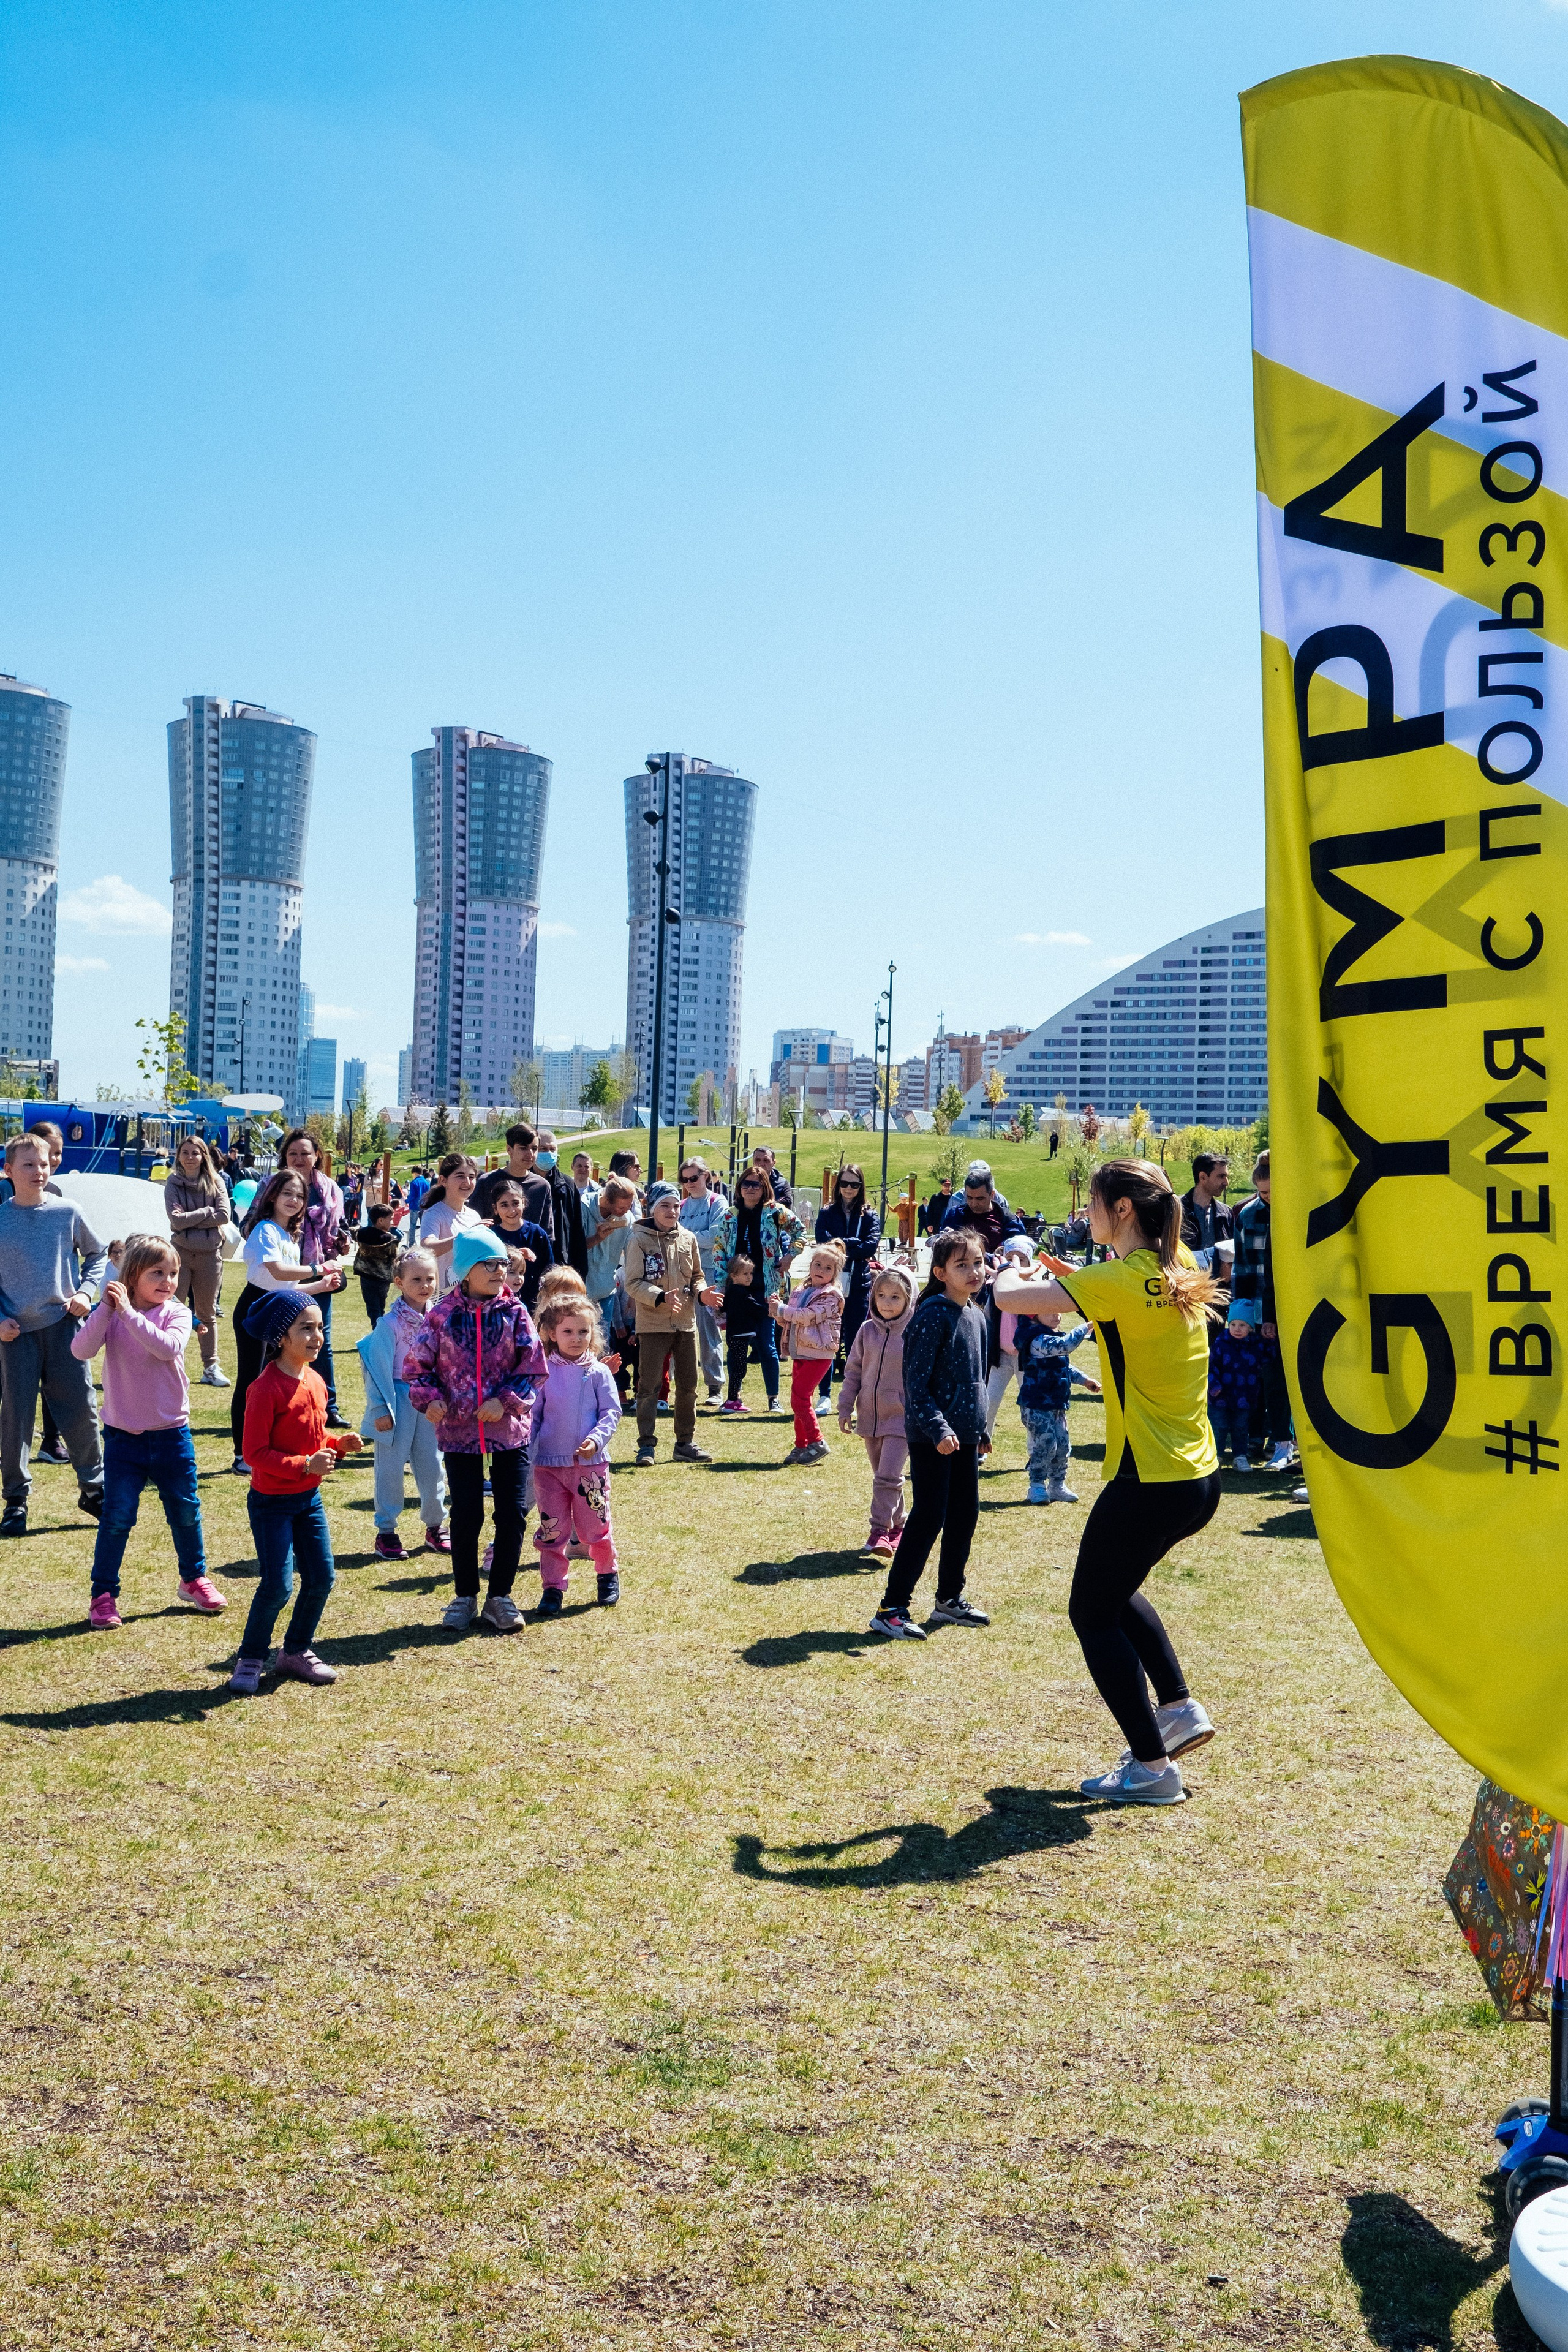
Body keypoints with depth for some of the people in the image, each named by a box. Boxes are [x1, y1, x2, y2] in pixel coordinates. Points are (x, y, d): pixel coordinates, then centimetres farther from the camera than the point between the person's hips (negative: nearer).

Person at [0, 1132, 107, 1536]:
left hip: (64, 1324, 1)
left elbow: (98, 1253, 12)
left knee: (80, 1408, 2)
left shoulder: (67, 1212, 0)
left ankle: (94, 1487, 17)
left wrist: (86, 1291, -2)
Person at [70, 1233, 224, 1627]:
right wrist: (106, 1308, -27)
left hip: (171, 1433, 1)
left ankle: (194, 1578, 33)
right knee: (116, 1517, 0)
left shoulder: (176, 1314, -6)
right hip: (123, 1435, -1)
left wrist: (128, 1312, -30)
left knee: (185, 1511, 14)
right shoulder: (110, 1314, -4)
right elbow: (81, 1350, -19)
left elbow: (167, 1347, -27)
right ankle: (103, 1594, 13)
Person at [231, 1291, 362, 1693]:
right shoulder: (266, 1388, -19)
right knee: (278, 1584, -8)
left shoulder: (315, 1382, 6)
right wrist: (305, 1465, -27)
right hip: (272, 1503, -8)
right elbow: (255, 1453, -21)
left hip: (309, 1498, 8)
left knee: (321, 1577, 8)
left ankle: (296, 1651, 26)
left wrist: (337, 1444, -1)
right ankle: (250, 1660, 11)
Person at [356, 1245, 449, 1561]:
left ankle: (435, 1527, 25)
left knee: (432, 1467, 10)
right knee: (391, 1468, 3)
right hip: (398, 1400, -4)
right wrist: (381, 1408, -11)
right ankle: (386, 1532, 14)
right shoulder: (390, 1323, -13)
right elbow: (380, 1366, -10)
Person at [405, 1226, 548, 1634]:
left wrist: (506, 1401, -14)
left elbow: (532, 1366, -3)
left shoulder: (514, 1313, -2)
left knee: (511, 1513, 2)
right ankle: (465, 1596, 21)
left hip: (509, 1428, 1)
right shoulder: (443, 1315, -3)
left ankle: (500, 1597, 17)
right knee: (466, 1515, 4)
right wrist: (429, 1398, -14)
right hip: (459, 1429, -1)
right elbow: (419, 1363, 2)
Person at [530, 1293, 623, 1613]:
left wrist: (596, 1440, -17)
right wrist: (526, 1455, -1)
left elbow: (611, 1412, -1)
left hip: (590, 1463, 0)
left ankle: (608, 1574, 30)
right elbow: (532, 1416, 4)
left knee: (595, 1526, 8)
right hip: (549, 1464, 0)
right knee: (551, 1529, 4)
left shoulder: (598, 1373, -1)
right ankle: (553, 1587, 15)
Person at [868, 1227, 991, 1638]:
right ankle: (891, 1610, -2)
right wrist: (938, 1429, -25)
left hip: (964, 1436, 8)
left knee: (965, 1516, 13)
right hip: (932, 1438, -8)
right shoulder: (933, 1315, -15)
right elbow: (916, 1383, -18)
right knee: (928, 1519, -8)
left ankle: (949, 1600, 27)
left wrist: (982, 1430, 23)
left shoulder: (977, 1317, 10)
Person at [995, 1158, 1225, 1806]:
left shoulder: (1119, 1279, -18)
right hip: (1199, 1478, 8)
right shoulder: (1178, 1266, 6)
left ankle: (1152, 1766, 9)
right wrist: (1077, 1275, 15)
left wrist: (1009, 1276, 3)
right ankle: (1179, 1708, 24)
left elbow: (1012, 1298, -19)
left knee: (1092, 1613, 8)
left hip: (1149, 1481, -8)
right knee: (1114, 1589, 29)